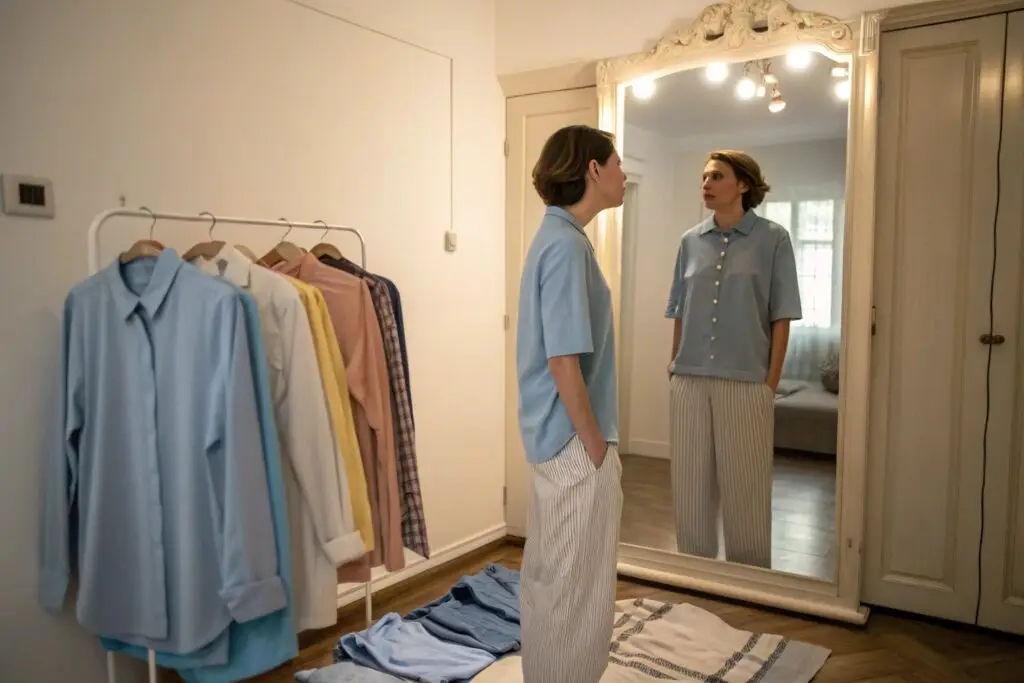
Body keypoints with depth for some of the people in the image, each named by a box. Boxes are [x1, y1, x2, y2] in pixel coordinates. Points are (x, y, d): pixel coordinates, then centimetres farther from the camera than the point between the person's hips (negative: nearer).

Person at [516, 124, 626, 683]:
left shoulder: (557, 236, 11)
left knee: (550, 577, 21)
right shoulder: (567, 243, -19)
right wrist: (596, 446, -14)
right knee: (578, 588, 5)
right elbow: (563, 362, -23)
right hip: (573, 443, -10)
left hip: (556, 437, 10)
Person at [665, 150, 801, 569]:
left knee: (745, 488, 5)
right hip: (689, 382, 4)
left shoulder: (772, 239, -1)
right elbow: (679, 313, 11)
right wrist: (674, 368, 8)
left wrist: (771, 383, -7)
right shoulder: (691, 241, 9)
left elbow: (781, 316, -3)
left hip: (745, 384, -3)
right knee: (690, 484, 10)